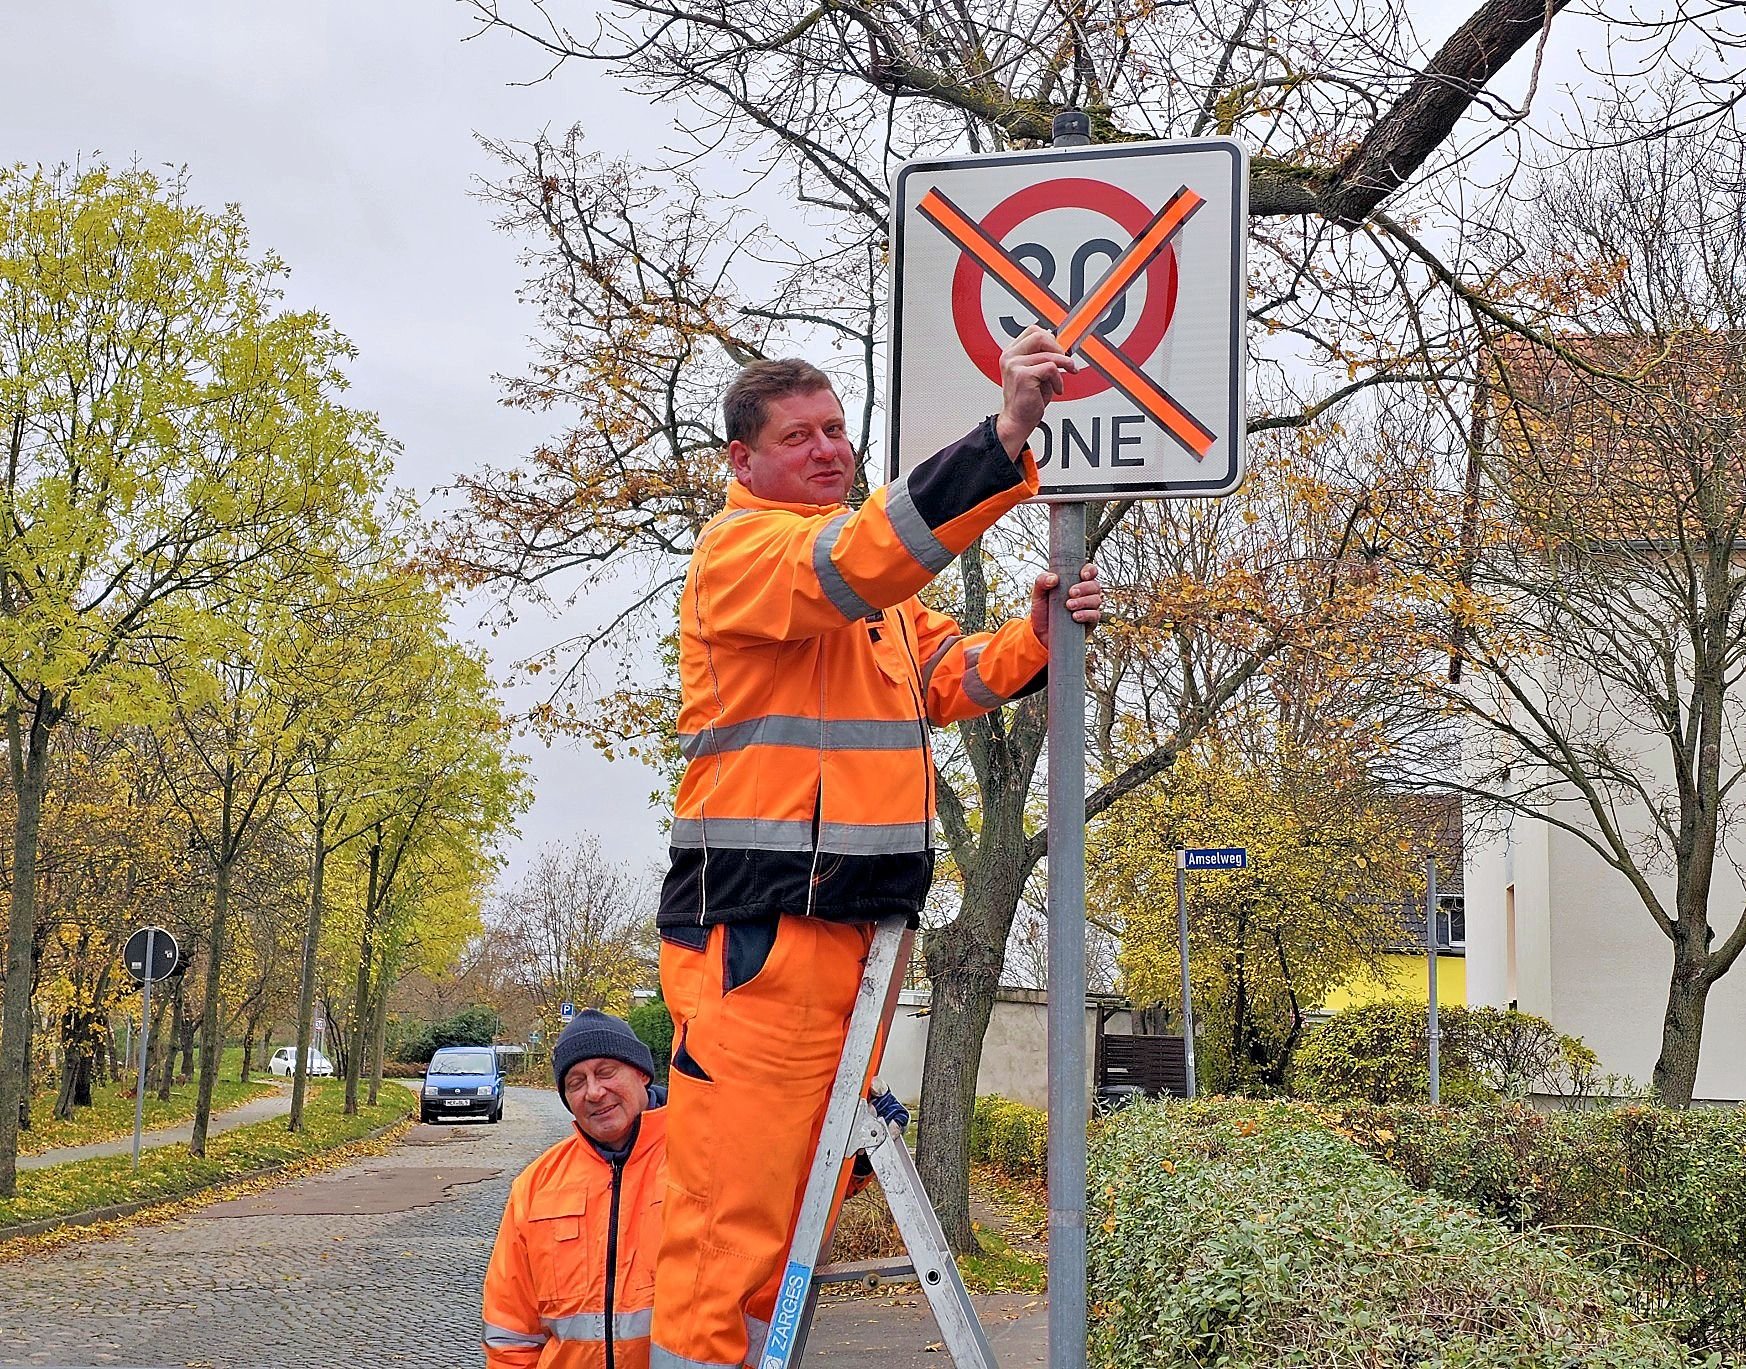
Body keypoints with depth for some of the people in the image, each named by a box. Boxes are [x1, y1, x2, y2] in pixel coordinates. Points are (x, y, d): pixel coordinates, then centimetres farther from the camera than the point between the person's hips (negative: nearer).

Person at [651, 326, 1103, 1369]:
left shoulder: (875, 576, 24)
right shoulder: (741, 544, -6)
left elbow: (945, 679, 19)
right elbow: (849, 569, -26)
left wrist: (1033, 640, -3)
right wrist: (1005, 437, -34)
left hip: (855, 920, 9)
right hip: (757, 925, -9)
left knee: (804, 1194, 13)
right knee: (733, 1195, -9)